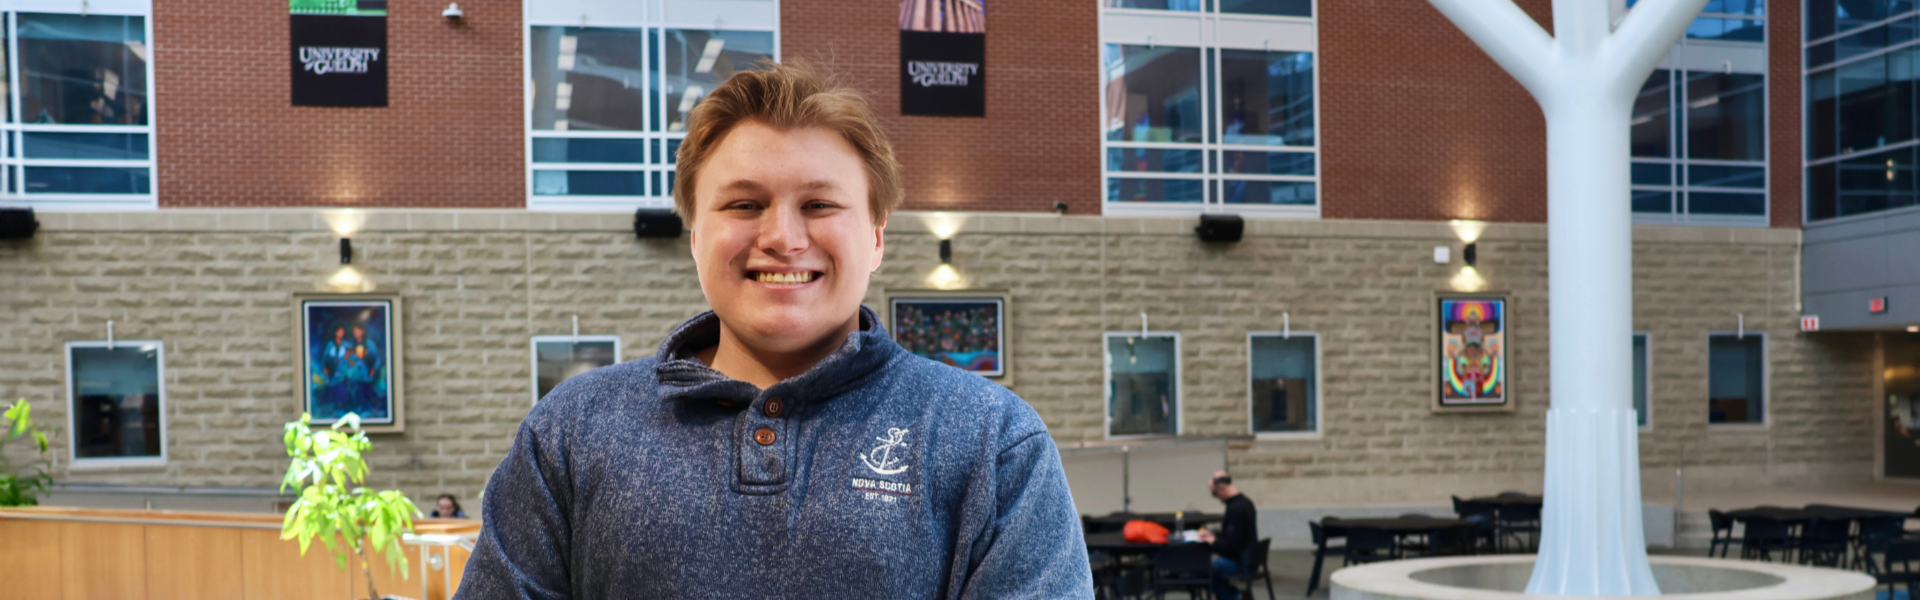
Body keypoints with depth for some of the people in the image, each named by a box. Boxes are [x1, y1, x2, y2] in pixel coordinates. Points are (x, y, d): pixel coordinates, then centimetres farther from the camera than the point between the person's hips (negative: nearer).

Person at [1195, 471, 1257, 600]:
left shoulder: (1236, 508, -25)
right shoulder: (1244, 502, 8)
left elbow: (1231, 545, -26)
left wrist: (1213, 541, -10)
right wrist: (1213, 535, 9)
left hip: (1240, 563, -10)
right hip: (1248, 558, 10)